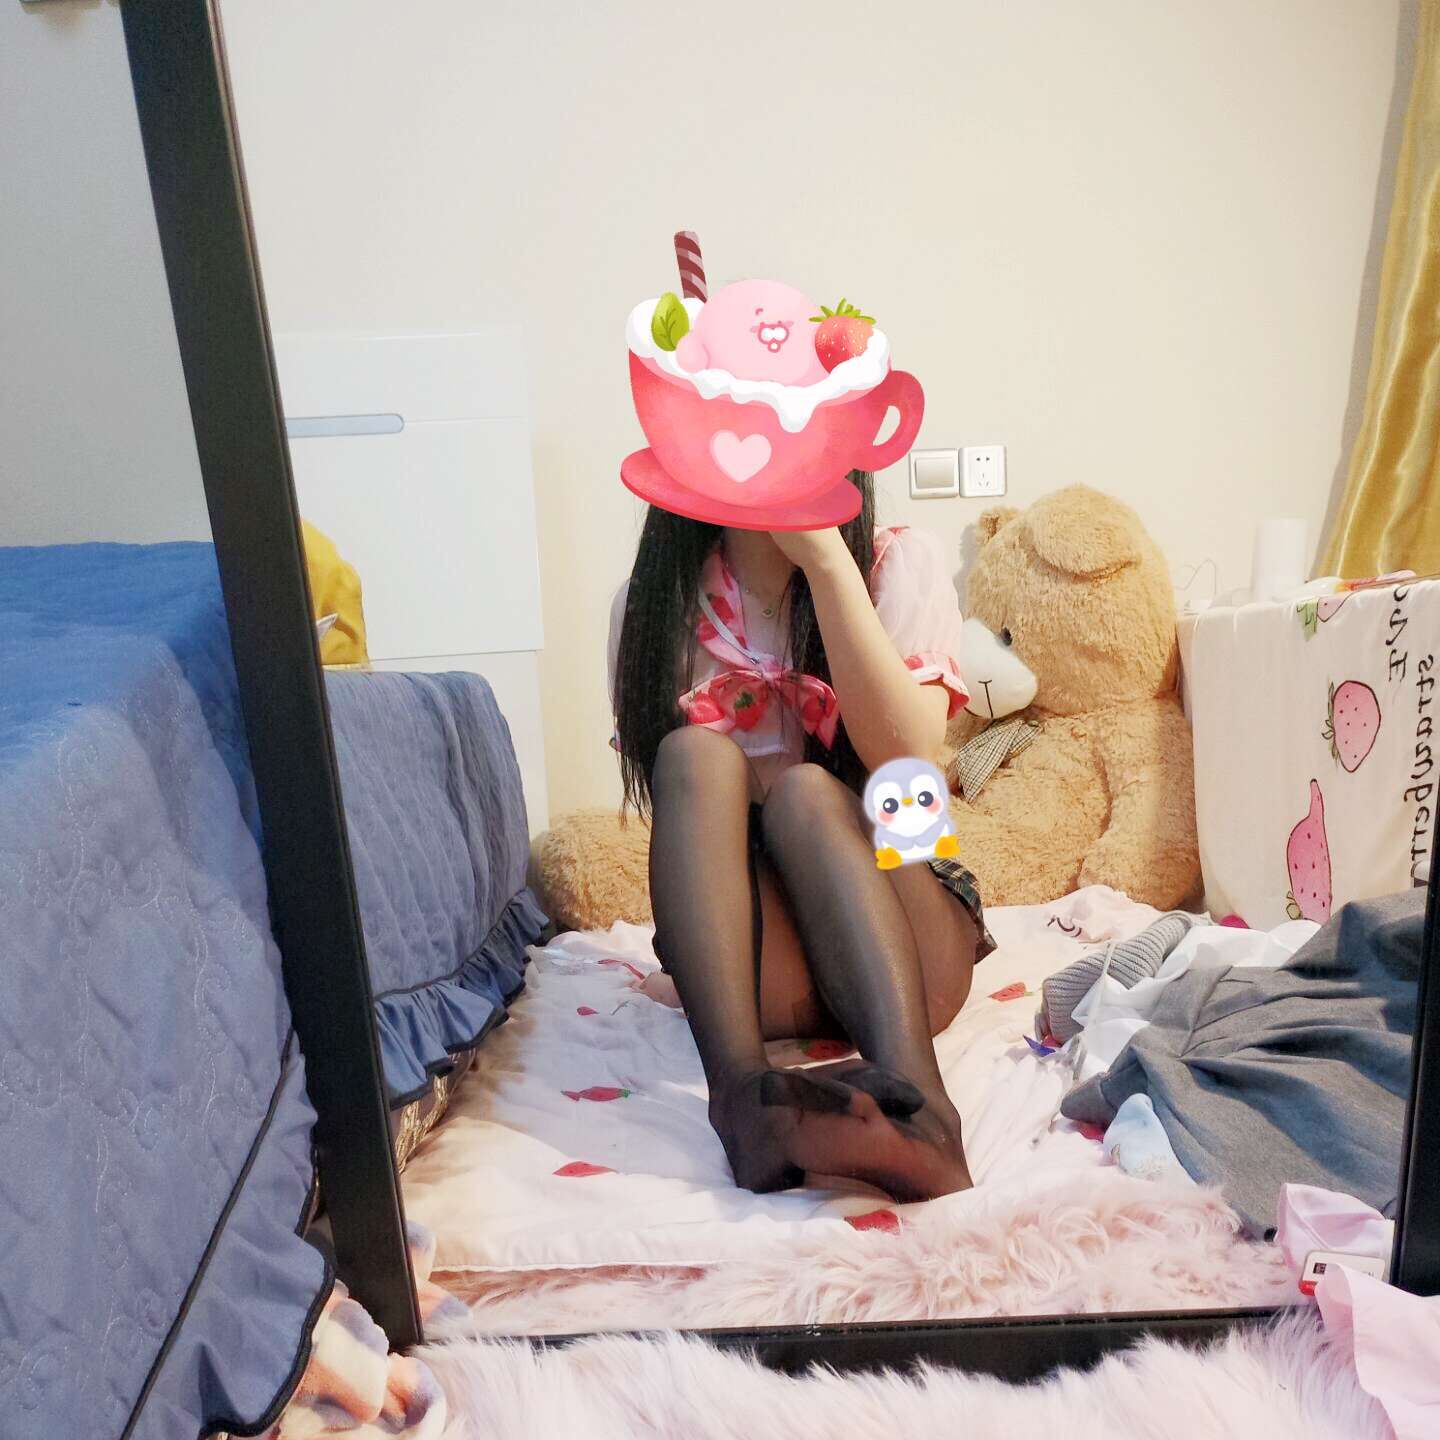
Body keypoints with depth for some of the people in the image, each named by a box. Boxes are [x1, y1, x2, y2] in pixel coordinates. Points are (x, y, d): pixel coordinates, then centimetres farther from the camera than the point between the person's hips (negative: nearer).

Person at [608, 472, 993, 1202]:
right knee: (693, 752, -24)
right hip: (738, 947, 1)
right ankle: (744, 1097, -42)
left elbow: (907, 757, -18)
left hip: (904, 924, -1)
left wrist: (825, 558, -21)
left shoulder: (898, 564, -2)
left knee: (804, 791, -28)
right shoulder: (657, 601, 2)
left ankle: (911, 1102, -46)